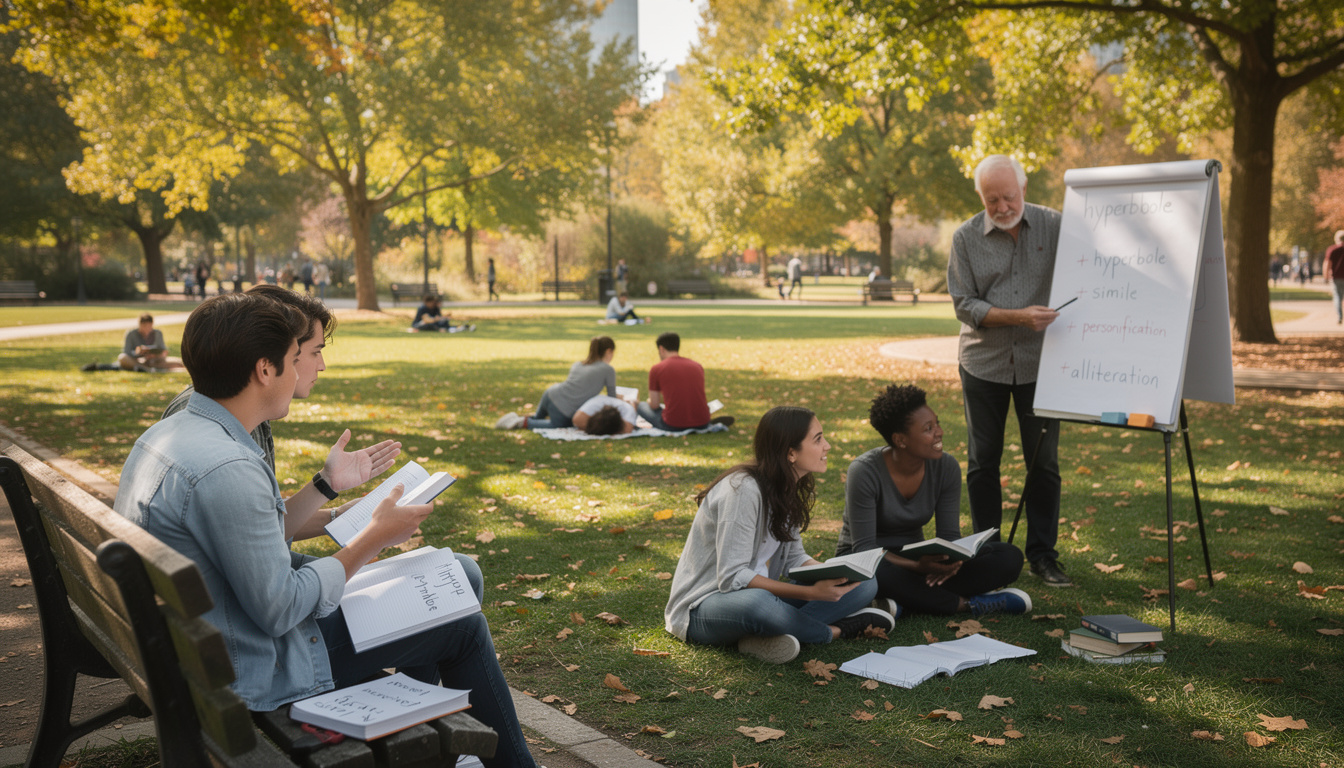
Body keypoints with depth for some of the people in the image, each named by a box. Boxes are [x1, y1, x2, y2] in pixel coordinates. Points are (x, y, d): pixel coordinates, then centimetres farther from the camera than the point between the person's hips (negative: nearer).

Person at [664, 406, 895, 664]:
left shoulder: (789, 488, 6)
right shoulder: (745, 489, -22)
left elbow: (794, 557, 11)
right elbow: (732, 577, -26)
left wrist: (833, 576, -11)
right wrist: (810, 592, -30)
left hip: (759, 594, 9)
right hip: (703, 607, -8)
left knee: (864, 584, -6)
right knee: (756, 601, -44)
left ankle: (763, 637, -22)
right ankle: (835, 630, -16)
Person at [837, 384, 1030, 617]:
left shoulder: (946, 467, -7)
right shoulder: (865, 472, -21)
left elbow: (949, 534, -3)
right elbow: (864, 547, -23)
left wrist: (952, 559, -28)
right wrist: (918, 567, -37)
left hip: (914, 559, 5)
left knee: (1010, 557, -12)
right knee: (881, 575, -43)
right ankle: (968, 604, -20)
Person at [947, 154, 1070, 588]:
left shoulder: (1054, 226, -2)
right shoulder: (966, 238, -3)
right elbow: (964, 304, -6)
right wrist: (1019, 316, -19)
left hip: (1040, 363, 0)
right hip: (984, 364, 0)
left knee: (1044, 462, 3)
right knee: (982, 461, 8)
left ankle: (1042, 554, 15)